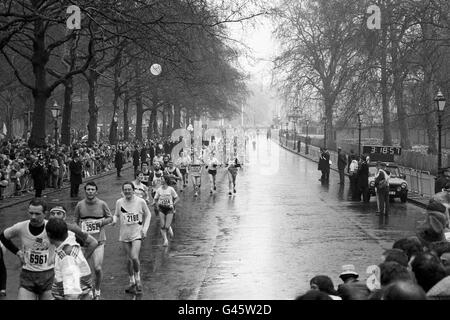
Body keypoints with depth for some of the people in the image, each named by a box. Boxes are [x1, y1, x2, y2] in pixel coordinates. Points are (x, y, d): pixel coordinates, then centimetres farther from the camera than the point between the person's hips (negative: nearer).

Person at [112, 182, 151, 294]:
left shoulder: (140, 201, -7)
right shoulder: (119, 202, -1)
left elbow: (148, 214, 6)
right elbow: (116, 215, 12)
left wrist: (145, 228, -2)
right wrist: (114, 220, -11)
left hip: (137, 233, -3)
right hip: (125, 234, 3)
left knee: (134, 257, -18)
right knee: (129, 259, 9)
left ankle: (138, 281, 3)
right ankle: (132, 283, 25)